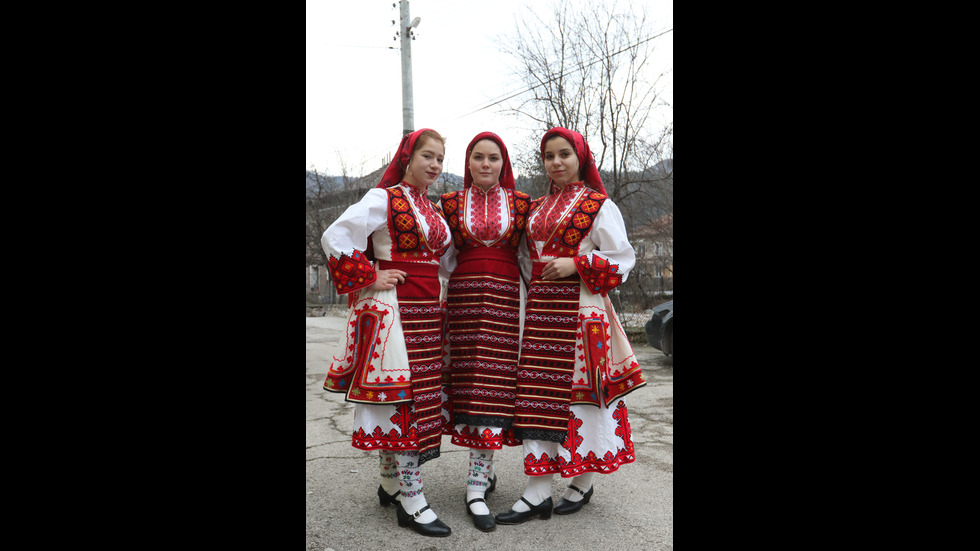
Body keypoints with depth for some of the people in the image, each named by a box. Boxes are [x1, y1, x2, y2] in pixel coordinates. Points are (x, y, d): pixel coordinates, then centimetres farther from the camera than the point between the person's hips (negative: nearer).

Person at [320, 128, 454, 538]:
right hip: (393, 309, -8)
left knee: (421, 394, 10)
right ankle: (411, 501, 2)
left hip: (428, 311, 8)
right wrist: (370, 278, -11)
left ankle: (390, 483, 26)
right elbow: (335, 238, -12)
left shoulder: (433, 210, 17)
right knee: (401, 398, -6)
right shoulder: (384, 198, -6)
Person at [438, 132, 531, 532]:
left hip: (506, 299, -1)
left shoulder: (521, 204, 8)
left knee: (494, 384, -5)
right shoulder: (450, 204, 10)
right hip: (464, 299, 1)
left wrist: (527, 308, 2)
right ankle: (485, 469, 18)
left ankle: (477, 485, 2)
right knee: (469, 381, 0)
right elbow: (444, 257, 15)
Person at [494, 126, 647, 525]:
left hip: (580, 310, -5)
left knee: (580, 389, 1)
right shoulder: (537, 208, 17)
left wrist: (576, 264, -14)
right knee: (537, 393, 2)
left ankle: (583, 482, 21)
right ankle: (537, 493, 8)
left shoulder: (599, 205, 0)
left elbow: (622, 258, -4)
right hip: (539, 308, 6)